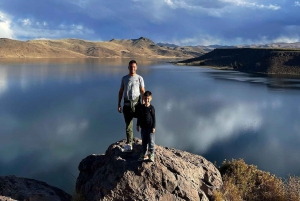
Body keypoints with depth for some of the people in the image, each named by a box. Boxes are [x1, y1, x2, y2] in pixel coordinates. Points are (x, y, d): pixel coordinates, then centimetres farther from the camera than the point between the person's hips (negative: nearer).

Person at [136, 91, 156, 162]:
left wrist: (153, 127, -10)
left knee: (151, 141, -1)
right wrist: (138, 125, 9)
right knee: (144, 141, 12)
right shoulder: (141, 107, 1)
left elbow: (154, 118, -7)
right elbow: (139, 117, 9)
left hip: (150, 127, -4)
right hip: (143, 127, 4)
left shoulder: (151, 108, -10)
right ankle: (144, 154, 22)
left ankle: (151, 155, 13)